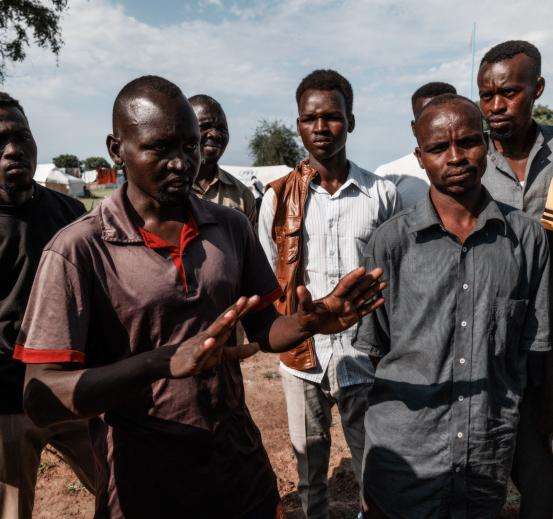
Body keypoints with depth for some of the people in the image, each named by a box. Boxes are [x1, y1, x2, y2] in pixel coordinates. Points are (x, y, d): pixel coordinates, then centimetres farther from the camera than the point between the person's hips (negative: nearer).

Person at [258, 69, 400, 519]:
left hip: (364, 358, -1)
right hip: (302, 358, 1)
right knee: (309, 464, 18)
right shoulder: (278, 197, 0)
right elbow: (269, 281, 7)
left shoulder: (382, 194, -2)